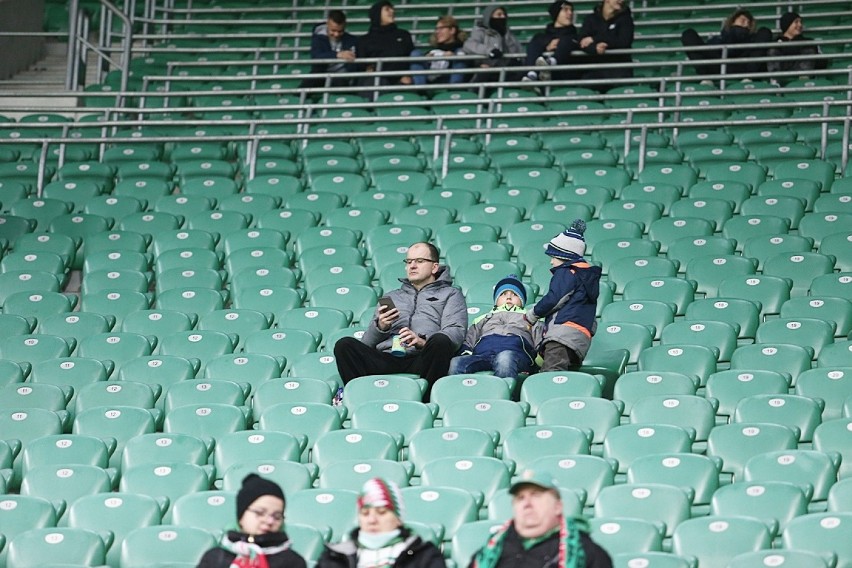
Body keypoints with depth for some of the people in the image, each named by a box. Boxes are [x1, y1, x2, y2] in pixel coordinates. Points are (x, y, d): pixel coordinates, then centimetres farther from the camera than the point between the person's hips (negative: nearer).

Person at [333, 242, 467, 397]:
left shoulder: (450, 294, 25)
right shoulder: (391, 297, 35)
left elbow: (456, 332, 4)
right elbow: (366, 342, 24)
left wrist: (423, 341, -16)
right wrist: (380, 327, 0)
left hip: (421, 360, -3)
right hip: (386, 359, 3)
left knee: (440, 342, -37)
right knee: (344, 344, -24)